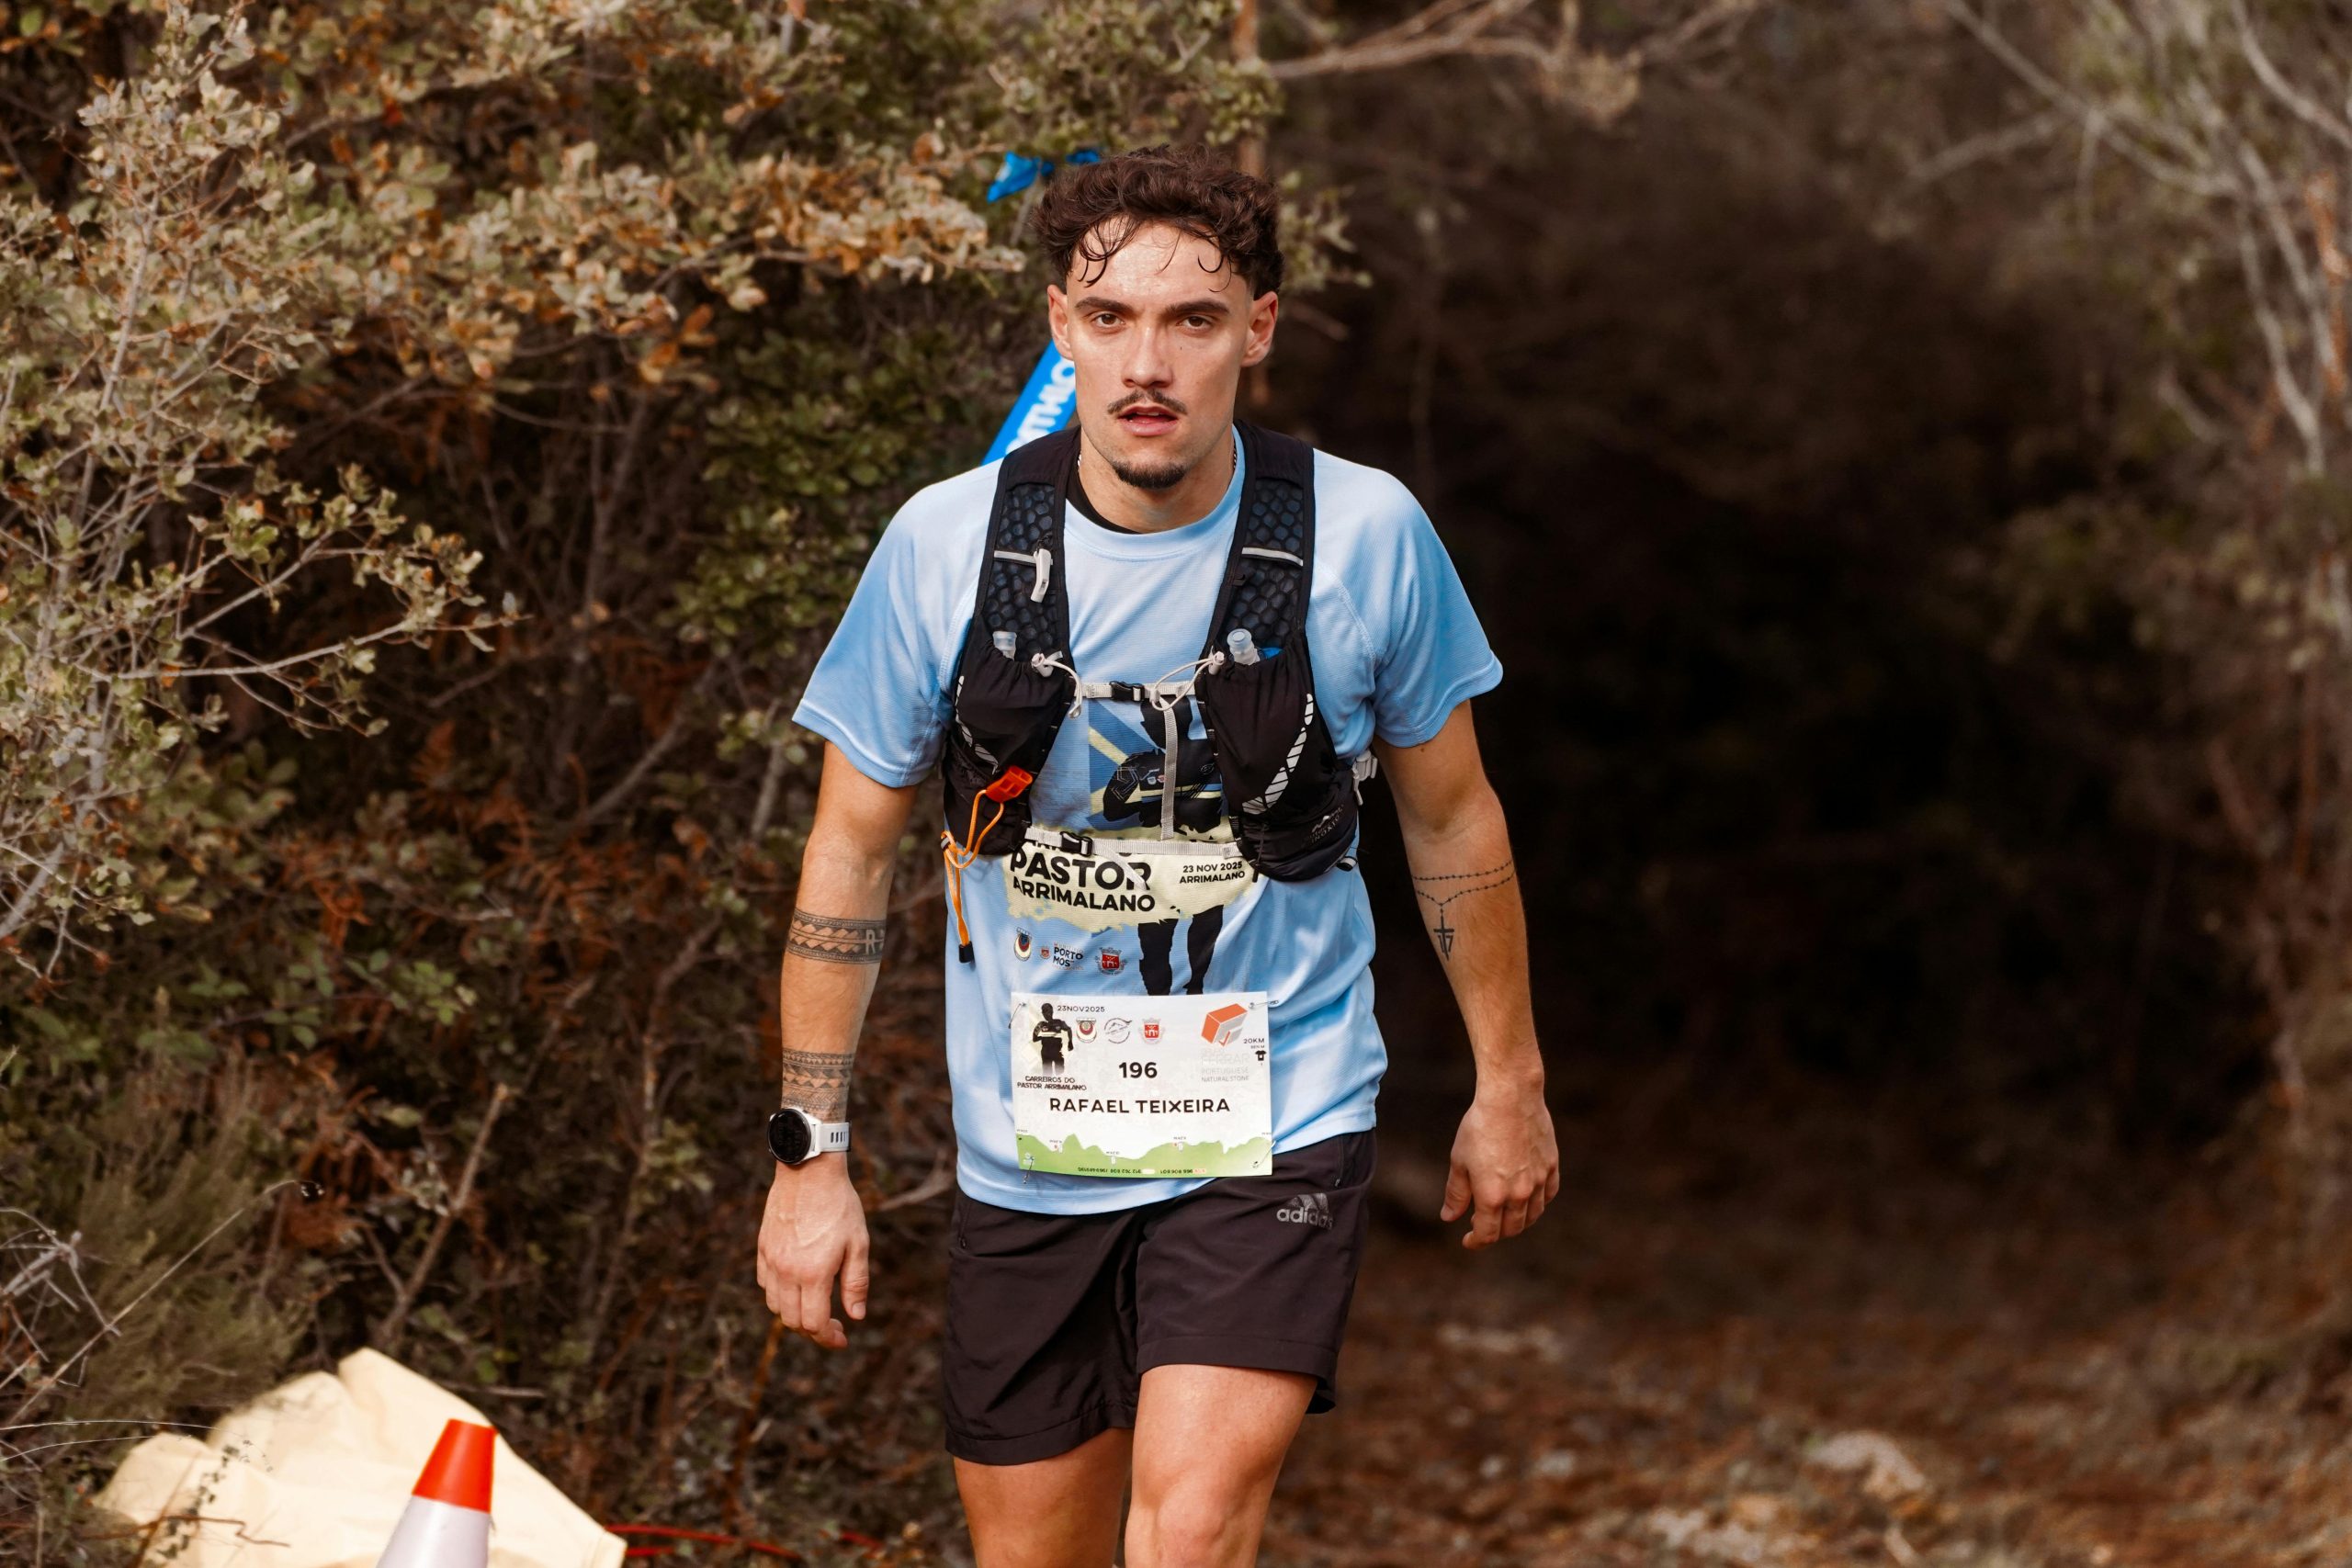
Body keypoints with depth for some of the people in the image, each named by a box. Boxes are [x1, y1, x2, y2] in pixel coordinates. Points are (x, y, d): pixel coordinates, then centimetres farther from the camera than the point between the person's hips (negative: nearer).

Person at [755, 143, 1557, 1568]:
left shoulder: (1366, 534, -9)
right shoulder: (949, 543, -8)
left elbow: (1451, 814, 7)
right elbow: (853, 849, 2)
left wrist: (1510, 1084, 13)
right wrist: (811, 1154, 1)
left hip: (1276, 1127, -2)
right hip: (1027, 1144, 2)